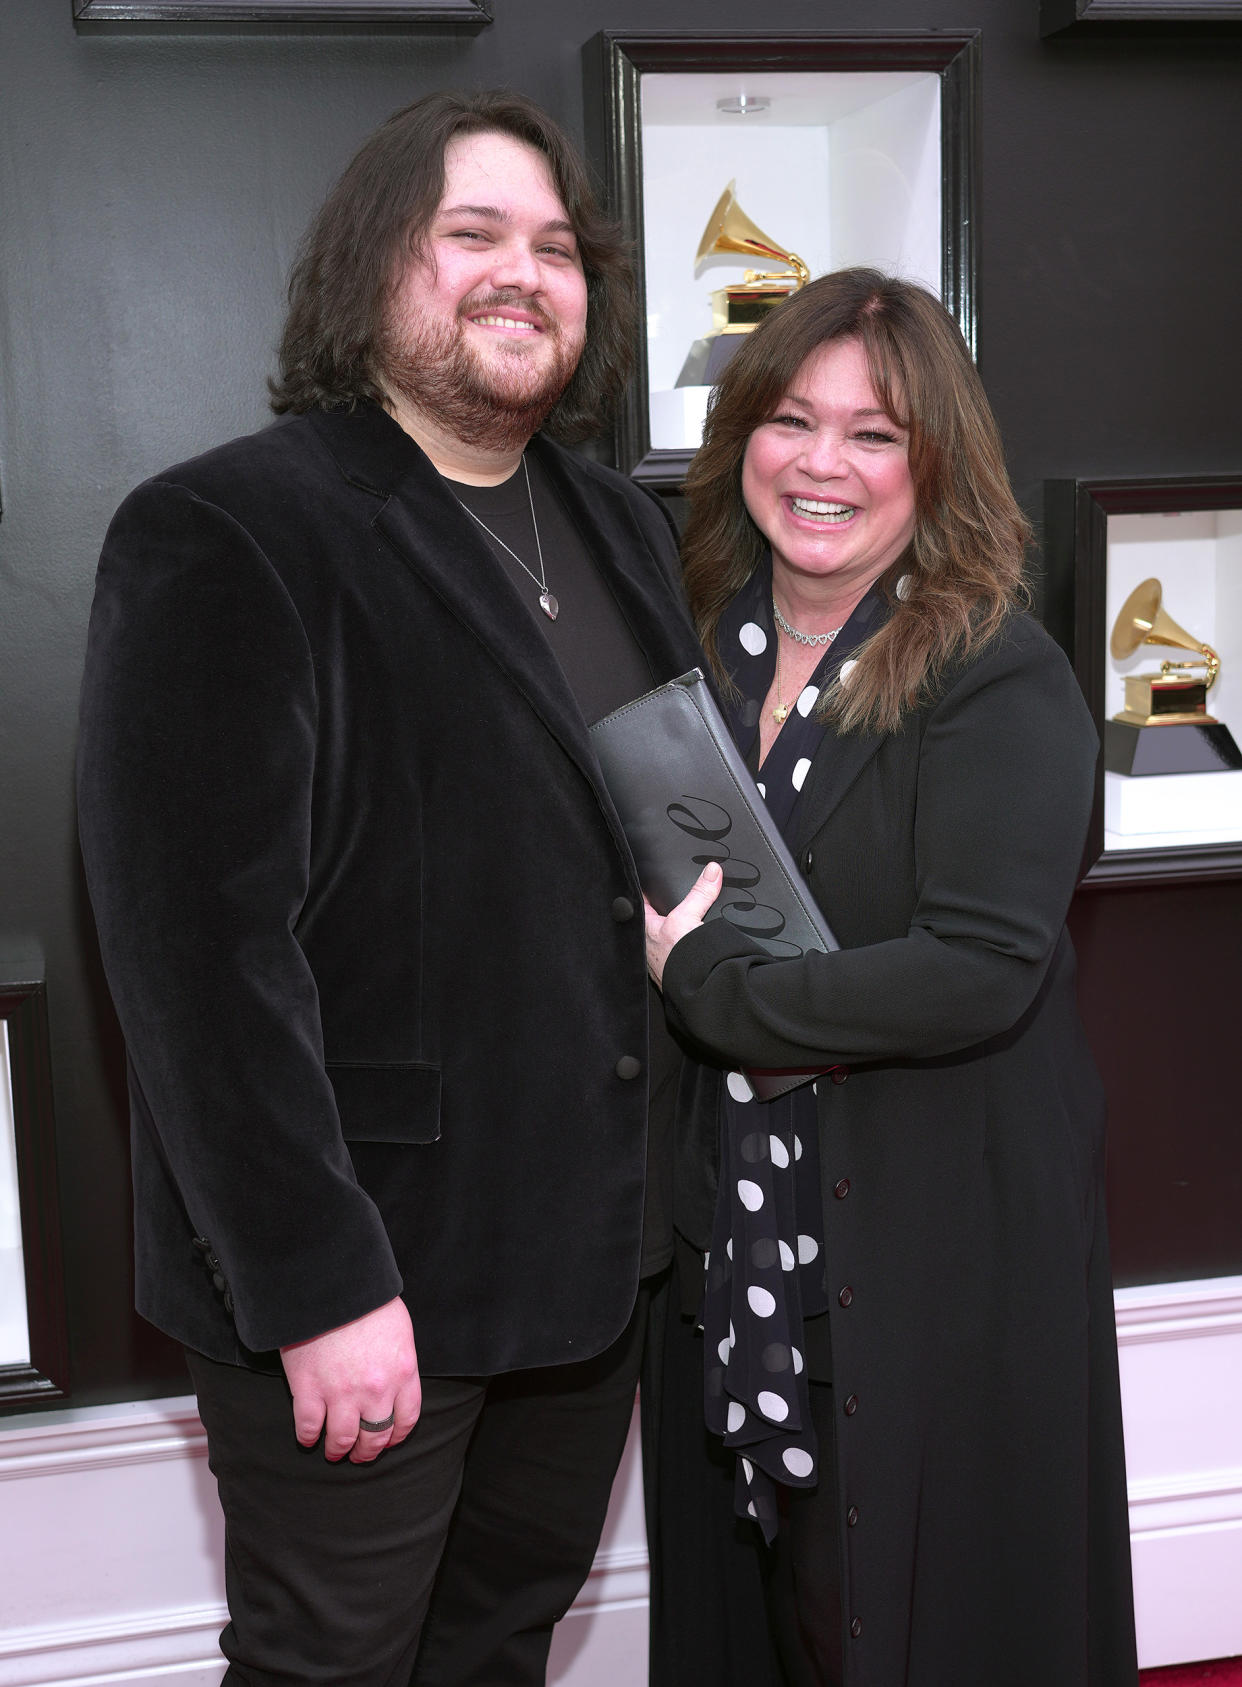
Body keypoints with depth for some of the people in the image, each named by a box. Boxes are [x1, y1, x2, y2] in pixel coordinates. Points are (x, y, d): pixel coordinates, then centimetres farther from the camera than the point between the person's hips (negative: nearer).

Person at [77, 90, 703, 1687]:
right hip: (370, 1263, -6)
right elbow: (199, 938, -19)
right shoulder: (221, 536, -13)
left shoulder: (624, 529, 12)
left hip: (594, 1243, 7)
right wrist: (318, 1282, -21)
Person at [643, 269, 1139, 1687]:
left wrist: (709, 983, -18)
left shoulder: (1000, 679, -15)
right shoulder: (712, 641, 5)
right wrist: (670, 949, -6)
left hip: (940, 1234, -6)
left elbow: (981, 971, -25)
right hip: (741, 1214, 6)